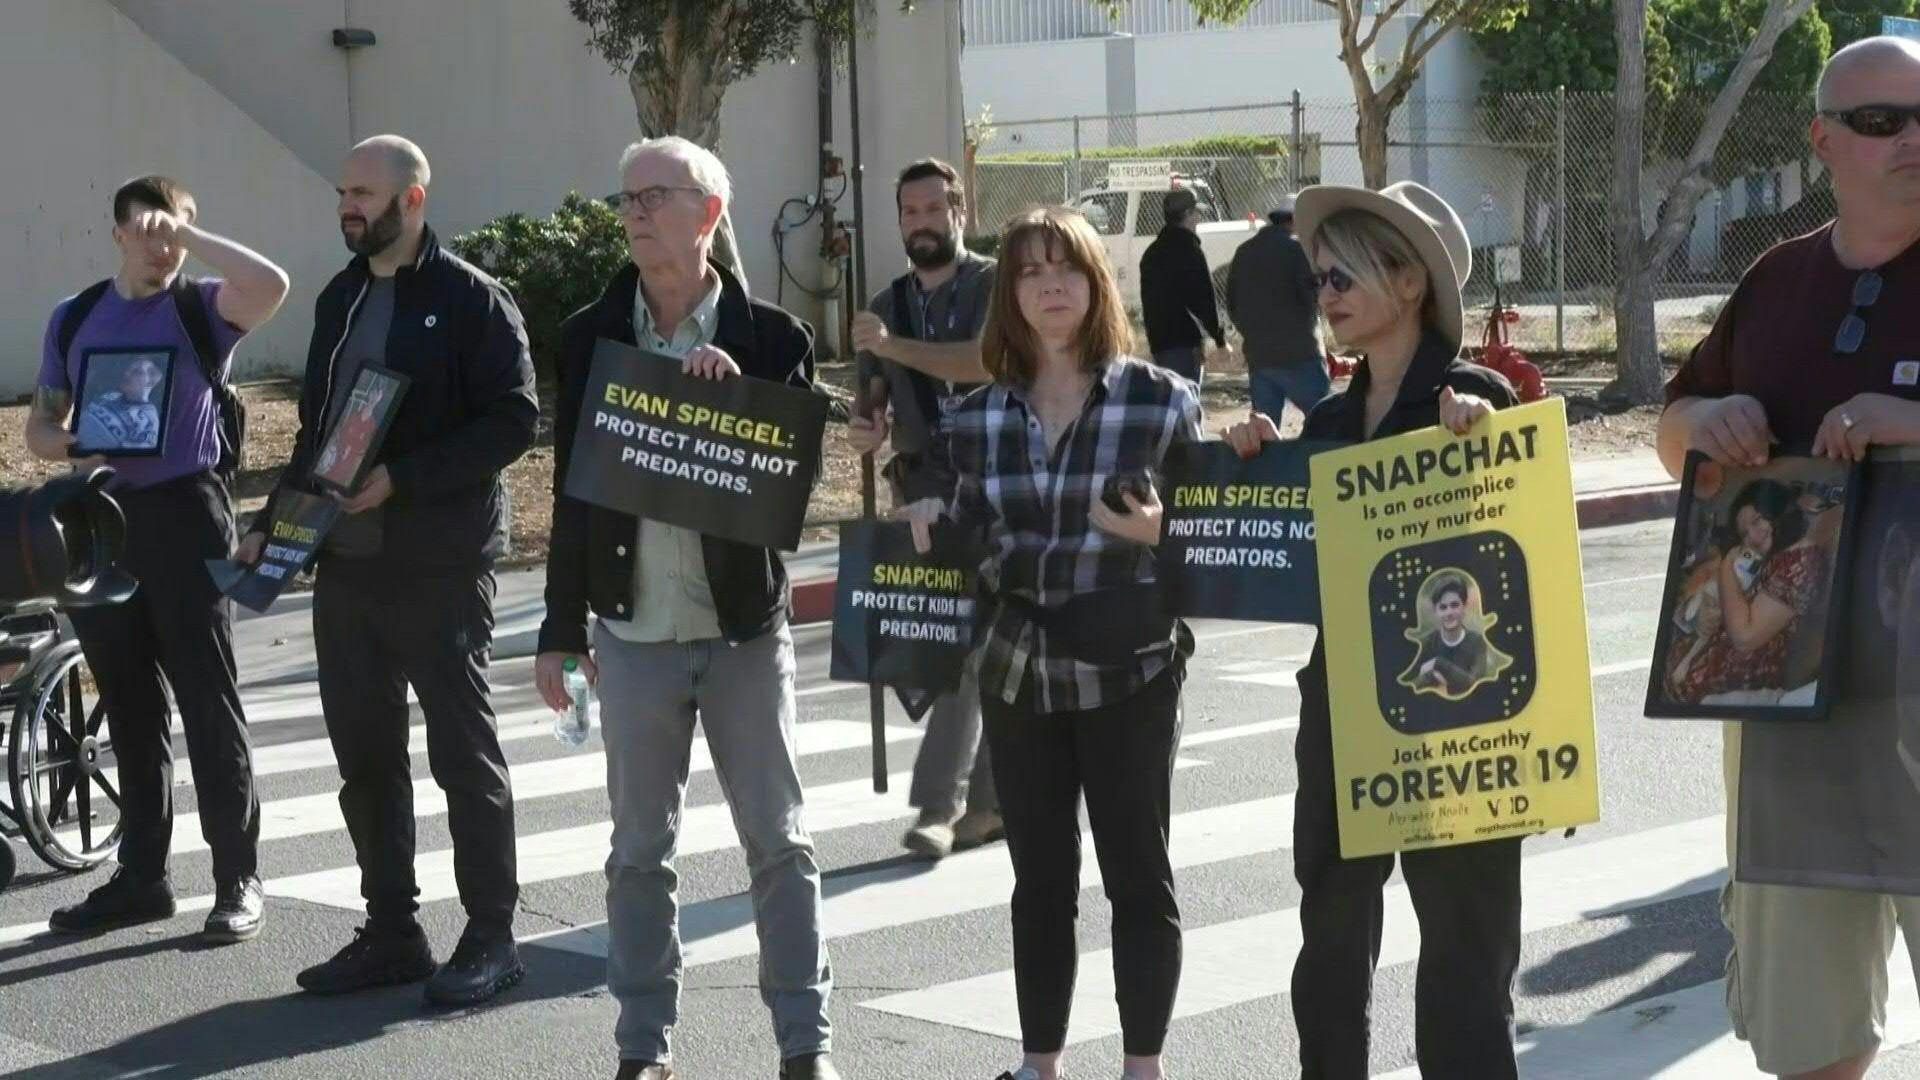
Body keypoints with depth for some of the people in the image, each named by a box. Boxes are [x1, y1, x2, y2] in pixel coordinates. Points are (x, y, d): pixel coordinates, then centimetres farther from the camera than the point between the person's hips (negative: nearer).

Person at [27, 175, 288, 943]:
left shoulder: (202, 310, -2)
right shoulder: (75, 318, 11)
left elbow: (271, 285, -24)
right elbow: (40, 427, 14)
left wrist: (188, 232, -17)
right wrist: (71, 445, -9)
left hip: (183, 515, -4)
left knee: (209, 704, -4)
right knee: (129, 709, 10)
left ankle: (239, 880, 0)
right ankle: (141, 876, 18)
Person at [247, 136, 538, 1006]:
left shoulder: (469, 299, -7)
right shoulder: (340, 299, 15)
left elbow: (514, 419, -15)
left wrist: (401, 479, -21)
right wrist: (276, 523, 13)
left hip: (438, 566, -7)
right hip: (344, 562, 7)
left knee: (462, 753, 0)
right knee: (364, 755, 10)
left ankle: (491, 938, 9)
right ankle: (391, 932, 20)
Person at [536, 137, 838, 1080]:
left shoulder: (769, 337, -3)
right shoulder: (591, 336, 1)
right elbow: (572, 489, 4)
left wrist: (737, 394, -20)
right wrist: (560, 633, 5)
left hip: (745, 627, -1)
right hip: (635, 632, 2)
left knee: (779, 841, 4)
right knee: (639, 848, 9)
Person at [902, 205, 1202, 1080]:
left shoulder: (1162, 400, -4)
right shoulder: (978, 417, 5)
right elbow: (968, 541, 13)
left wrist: (1158, 531, -20)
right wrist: (930, 527, -7)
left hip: (1129, 670, -3)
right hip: (1017, 669, 3)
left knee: (1137, 873, 5)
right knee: (1039, 876, 11)